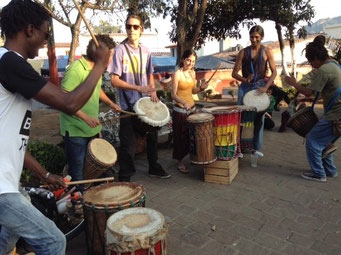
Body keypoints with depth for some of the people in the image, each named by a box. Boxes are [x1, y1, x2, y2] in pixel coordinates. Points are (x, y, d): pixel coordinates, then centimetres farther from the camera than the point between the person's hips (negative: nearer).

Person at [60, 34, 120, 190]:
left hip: (93, 129, 9)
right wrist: (85, 117, -28)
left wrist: (110, 103, 12)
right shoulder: (76, 69, -20)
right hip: (76, 131, -9)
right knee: (77, 173, 6)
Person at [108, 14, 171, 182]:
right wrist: (139, 88, -20)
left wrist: (153, 91, 0)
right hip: (129, 106, -5)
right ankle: (124, 178, 16)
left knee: (152, 137, 17)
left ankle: (154, 168, 37)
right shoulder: (120, 50, -8)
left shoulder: (145, 51, 8)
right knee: (129, 144, -1)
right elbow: (115, 80, -12)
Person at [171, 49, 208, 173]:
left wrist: (201, 88, -2)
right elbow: (173, 95, -17)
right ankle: (180, 162, 16)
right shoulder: (177, 74, -12)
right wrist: (184, 102, -34)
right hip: (180, 110, -6)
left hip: (192, 108, 6)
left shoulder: (192, 73, 8)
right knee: (181, 136, 3)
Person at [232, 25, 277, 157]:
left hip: (260, 86, 0)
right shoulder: (243, 52, 2)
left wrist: (266, 87, -13)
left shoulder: (267, 51, 2)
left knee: (259, 118, 4)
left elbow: (274, 72, 0)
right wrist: (245, 79, -17)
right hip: (245, 86, 0)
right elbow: (234, 73, 1)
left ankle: (257, 148, 14)